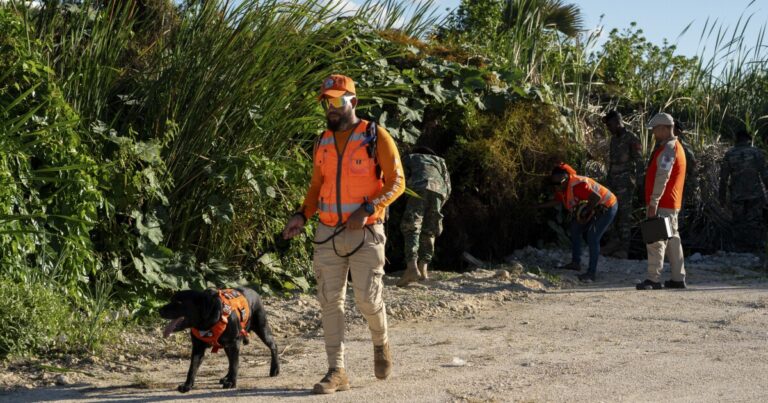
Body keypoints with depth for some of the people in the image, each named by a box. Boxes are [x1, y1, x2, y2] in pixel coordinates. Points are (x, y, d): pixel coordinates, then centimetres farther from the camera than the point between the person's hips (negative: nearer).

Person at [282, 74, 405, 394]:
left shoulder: (376, 137, -5)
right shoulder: (322, 143, 11)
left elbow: (396, 181, -8)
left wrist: (368, 209, -21)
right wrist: (302, 216, 1)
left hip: (365, 234, -5)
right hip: (328, 234, 5)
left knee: (367, 299, -5)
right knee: (330, 302, 1)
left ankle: (381, 344, 26)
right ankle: (336, 372, 5)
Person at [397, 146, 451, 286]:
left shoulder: (409, 158, 32)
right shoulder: (439, 161, 39)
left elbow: (402, 180, 13)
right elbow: (448, 187, 26)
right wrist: (437, 209, 29)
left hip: (420, 188, -3)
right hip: (439, 191, 3)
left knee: (411, 229, -10)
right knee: (428, 232, 13)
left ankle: (412, 267, -28)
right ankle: (423, 269, 2)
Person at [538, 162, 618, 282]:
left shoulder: (577, 185, -35)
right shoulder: (562, 188, -4)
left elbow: (596, 197, -39)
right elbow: (557, 201, 15)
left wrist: (586, 211, -27)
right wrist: (538, 206, 10)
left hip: (608, 207, -10)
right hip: (595, 209, 10)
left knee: (592, 238, -16)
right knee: (575, 227, 16)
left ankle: (592, 273, -8)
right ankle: (576, 262, 25)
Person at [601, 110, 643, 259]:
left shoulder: (632, 139, -8)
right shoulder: (614, 139, 15)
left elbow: (638, 162, -9)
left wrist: (635, 181, -15)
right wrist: (609, 179, 17)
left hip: (626, 181, -7)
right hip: (614, 180, 7)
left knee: (624, 213, -8)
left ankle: (624, 248, -7)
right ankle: (614, 243, 11)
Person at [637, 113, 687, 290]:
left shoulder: (668, 149, -15)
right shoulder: (675, 147, 19)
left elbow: (662, 178, -22)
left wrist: (653, 203, -24)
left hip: (662, 204, -11)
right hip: (672, 204, 11)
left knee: (656, 240, -11)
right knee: (672, 240, 13)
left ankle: (654, 279, -12)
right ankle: (678, 278, 16)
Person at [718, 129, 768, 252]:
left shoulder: (729, 155, 1)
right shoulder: (756, 153, -1)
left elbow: (723, 178, 0)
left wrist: (722, 196, 7)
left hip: (737, 196, 0)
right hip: (755, 195, 0)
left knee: (739, 223, 7)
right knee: (755, 223, 5)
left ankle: (741, 249, 7)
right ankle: (756, 247, 3)